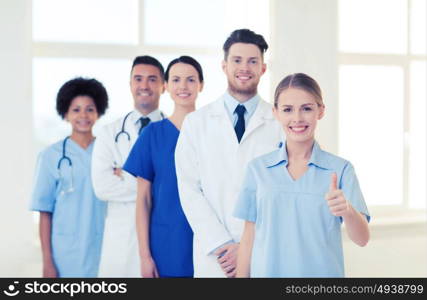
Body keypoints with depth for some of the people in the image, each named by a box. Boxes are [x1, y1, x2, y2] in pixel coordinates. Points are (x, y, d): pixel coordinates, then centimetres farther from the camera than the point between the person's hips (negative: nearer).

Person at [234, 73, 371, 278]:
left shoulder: (340, 169, -6)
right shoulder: (257, 168, -2)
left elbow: (361, 239, -13)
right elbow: (249, 238, 1)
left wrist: (348, 210, -32)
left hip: (323, 272, -1)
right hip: (268, 271, 1)